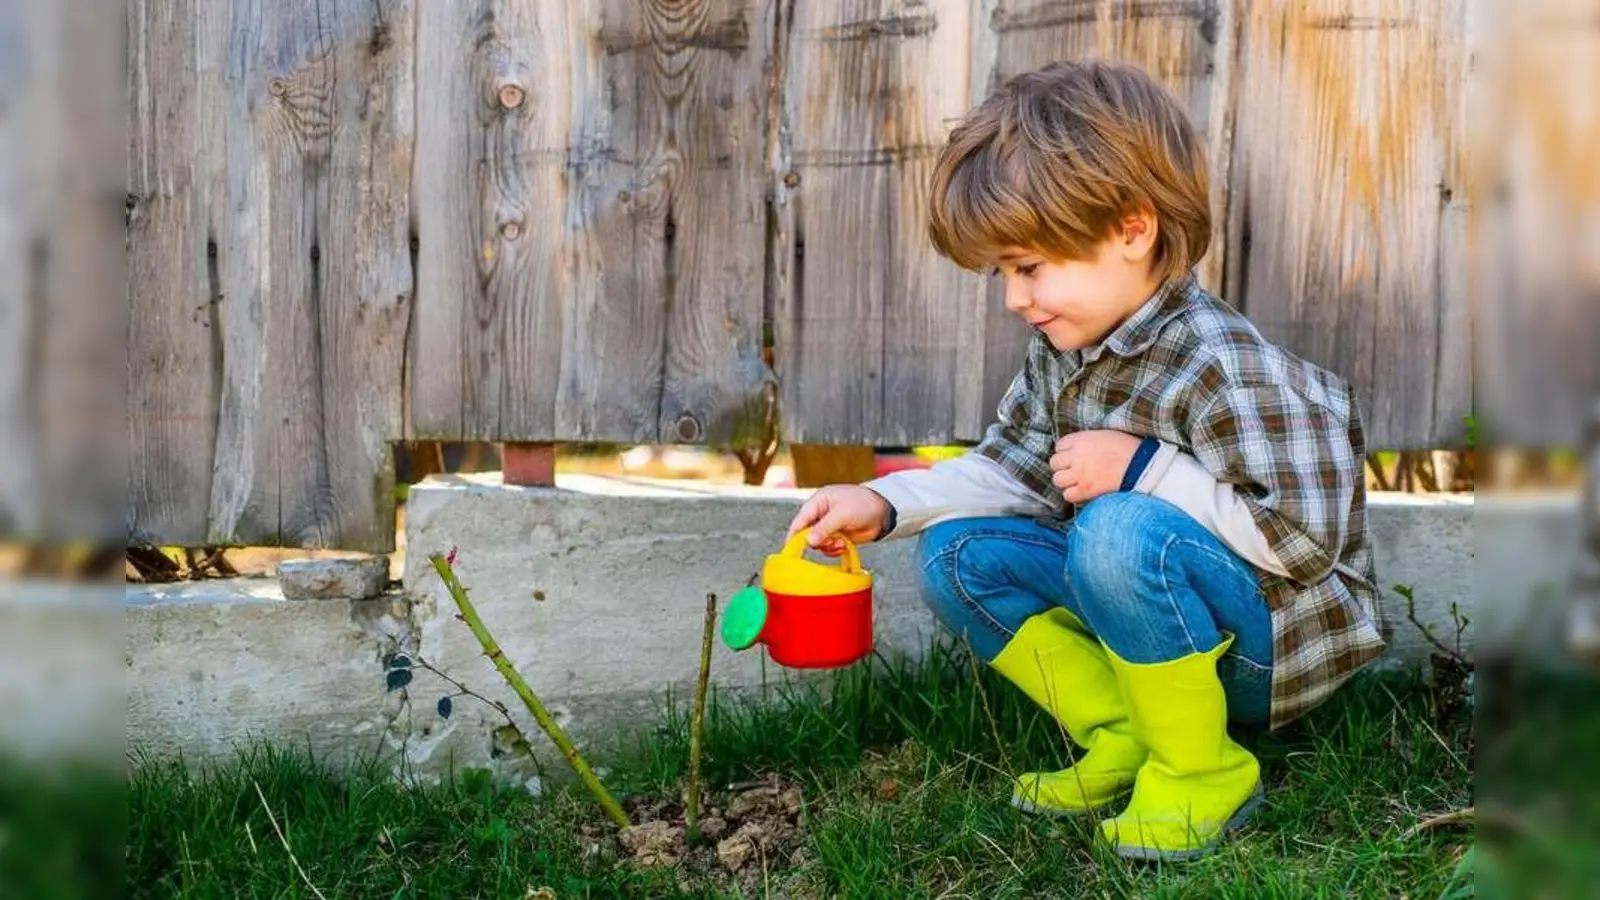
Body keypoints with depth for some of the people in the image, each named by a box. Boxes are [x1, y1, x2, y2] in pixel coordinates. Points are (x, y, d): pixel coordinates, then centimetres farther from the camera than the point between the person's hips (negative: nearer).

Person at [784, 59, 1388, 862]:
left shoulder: (1221, 368, -27)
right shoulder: (1064, 347, -2)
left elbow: (1307, 537, -29)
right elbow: (1012, 468, 7)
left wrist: (1145, 469, -28)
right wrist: (886, 503, -6)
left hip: (1278, 638, -8)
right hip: (1160, 617, 8)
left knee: (1122, 533, -36)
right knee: (958, 553, -1)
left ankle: (1200, 770, -14)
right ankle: (1124, 738, 0)